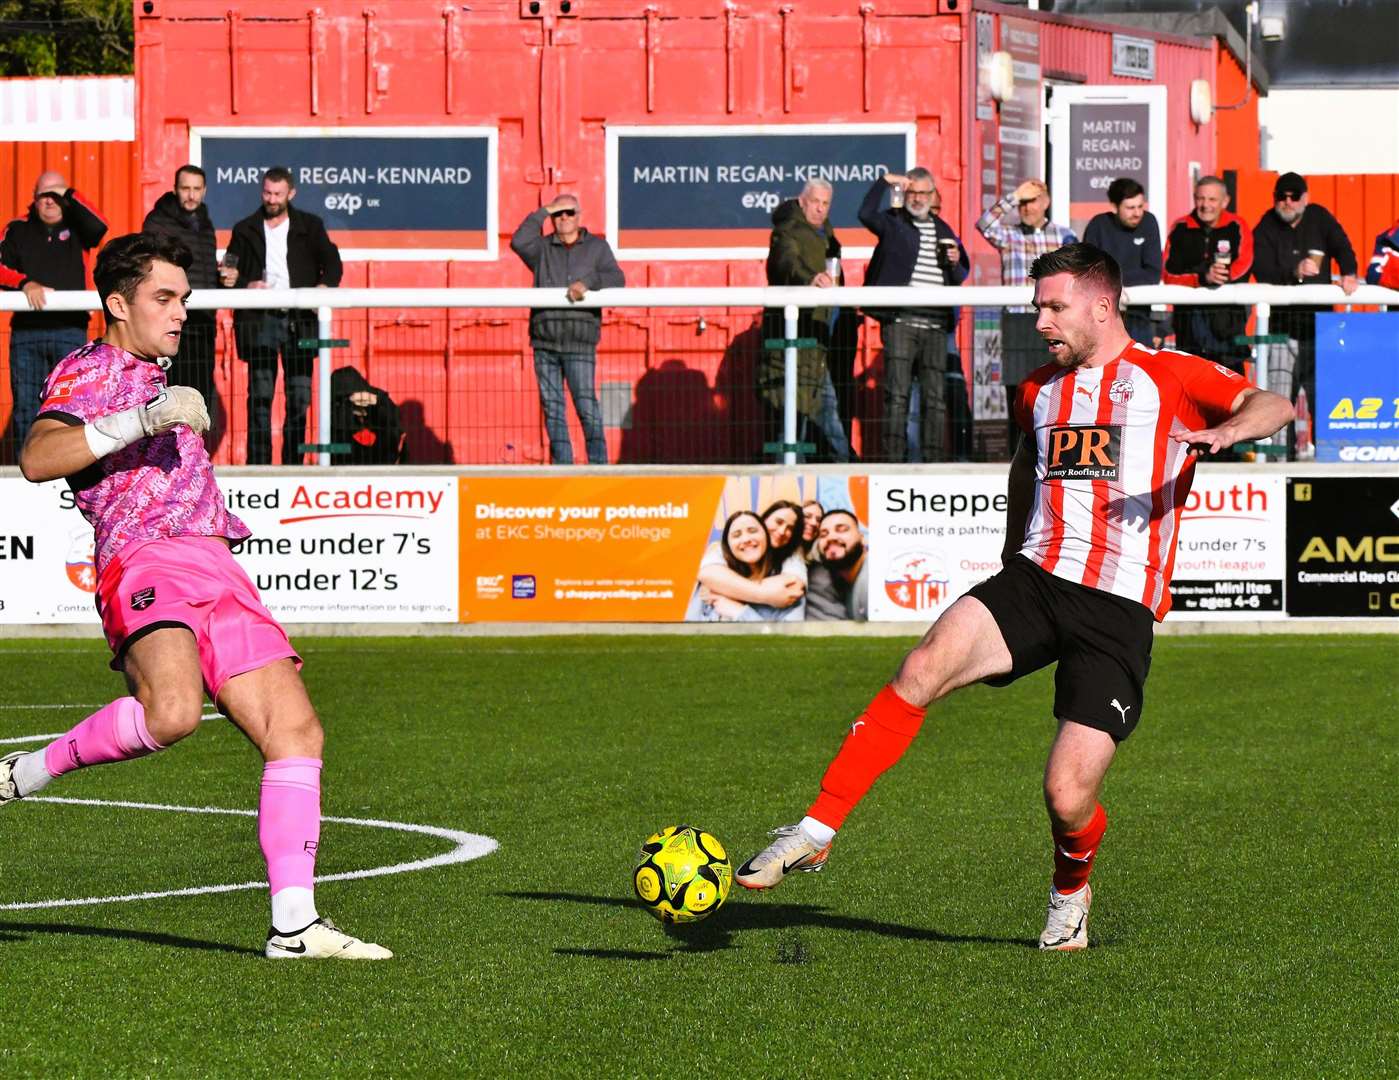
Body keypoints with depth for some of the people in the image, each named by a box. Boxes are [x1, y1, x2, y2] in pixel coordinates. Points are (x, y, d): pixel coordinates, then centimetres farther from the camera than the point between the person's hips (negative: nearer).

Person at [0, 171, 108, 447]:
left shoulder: (75, 227, 10)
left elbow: (98, 227, -11)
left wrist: (69, 196, -6)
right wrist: (25, 283, -15)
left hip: (70, 329, -1)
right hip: (26, 329, 1)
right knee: (25, 403, 0)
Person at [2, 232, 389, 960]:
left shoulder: (156, 381, 31)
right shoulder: (86, 372, 4)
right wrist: (143, 419, -20)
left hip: (216, 572, 8)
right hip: (144, 563, -8)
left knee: (296, 729, -5)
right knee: (172, 710, -35)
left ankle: (294, 922, -8)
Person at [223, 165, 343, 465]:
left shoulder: (310, 227, 10)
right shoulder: (245, 230, 10)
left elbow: (332, 264, 5)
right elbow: (229, 276, 11)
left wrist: (324, 286, -14)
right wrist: (246, 285, -10)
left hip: (299, 320, 1)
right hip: (260, 321, -1)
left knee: (299, 397, 1)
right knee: (260, 396, -6)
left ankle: (293, 463, 7)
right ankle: (258, 463, -5)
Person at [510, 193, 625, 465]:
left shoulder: (597, 247, 11)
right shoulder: (542, 248, 13)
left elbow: (616, 279, -2)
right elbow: (519, 242, -7)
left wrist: (587, 283, -20)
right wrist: (542, 213, -1)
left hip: (579, 344, -2)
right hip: (545, 343, 2)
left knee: (587, 406, -9)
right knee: (552, 407, 2)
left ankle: (599, 464, -5)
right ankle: (561, 465, 6)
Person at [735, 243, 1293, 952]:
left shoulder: (1168, 377, 2)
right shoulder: (1040, 389, 19)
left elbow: (1274, 405, -9)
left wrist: (1231, 429, -30)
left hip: (1119, 613, -4)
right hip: (1036, 578, 4)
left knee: (1067, 799, -10)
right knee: (922, 669, -24)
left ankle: (1070, 893, 25)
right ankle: (816, 831, -21)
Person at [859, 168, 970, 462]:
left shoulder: (943, 230, 19)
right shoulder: (892, 223, 7)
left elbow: (962, 276, 24)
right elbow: (866, 213, -15)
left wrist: (955, 263, 3)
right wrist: (885, 181, -13)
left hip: (936, 325, 4)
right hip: (900, 322, -4)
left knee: (935, 397, 5)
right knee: (897, 395, -7)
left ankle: (934, 458, 8)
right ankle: (894, 459, -6)